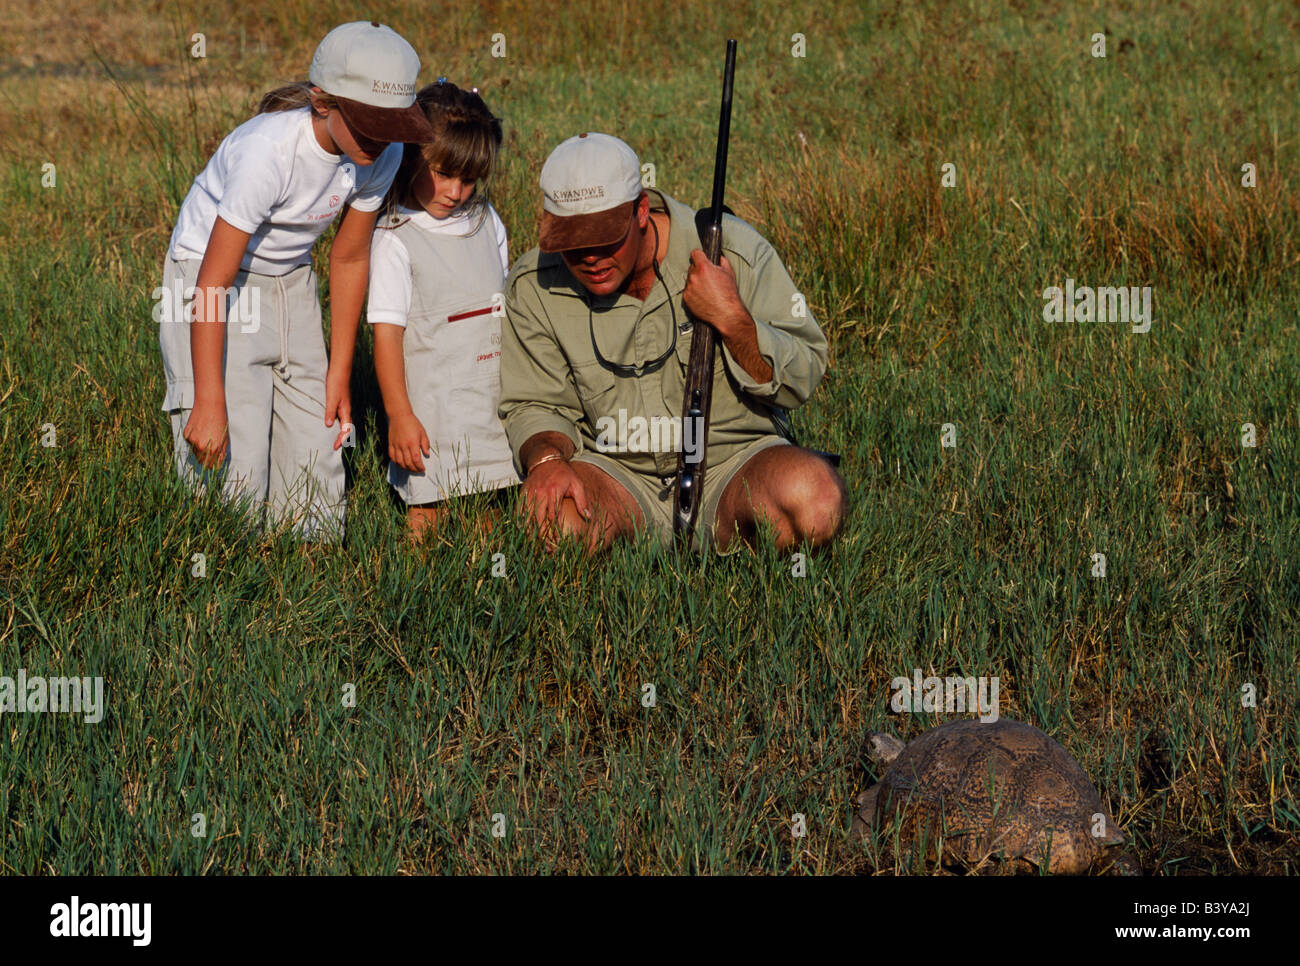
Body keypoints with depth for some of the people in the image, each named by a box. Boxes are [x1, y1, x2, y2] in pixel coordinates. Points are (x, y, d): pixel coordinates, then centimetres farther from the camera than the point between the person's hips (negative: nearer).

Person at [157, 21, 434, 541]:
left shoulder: (381, 153, -14)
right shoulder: (268, 151, -33)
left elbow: (350, 257, 1)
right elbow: (214, 283, -30)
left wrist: (338, 374, 3)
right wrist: (209, 404, -31)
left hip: (289, 283, 6)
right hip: (209, 274, -6)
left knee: (316, 454, 1)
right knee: (232, 466, -14)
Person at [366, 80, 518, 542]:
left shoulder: (487, 222, 9)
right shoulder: (395, 239, -9)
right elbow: (387, 332, -11)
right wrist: (399, 416, -15)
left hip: (494, 396, 5)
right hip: (431, 407, -5)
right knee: (427, 516, -6)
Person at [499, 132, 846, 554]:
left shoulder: (731, 249, -10)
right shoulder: (533, 286, -4)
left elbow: (801, 381, -5)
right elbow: (535, 406, 5)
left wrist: (732, 320, -22)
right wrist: (547, 459, -19)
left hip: (733, 461, -1)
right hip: (616, 474, 1)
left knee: (814, 498, -33)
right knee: (548, 512, -34)